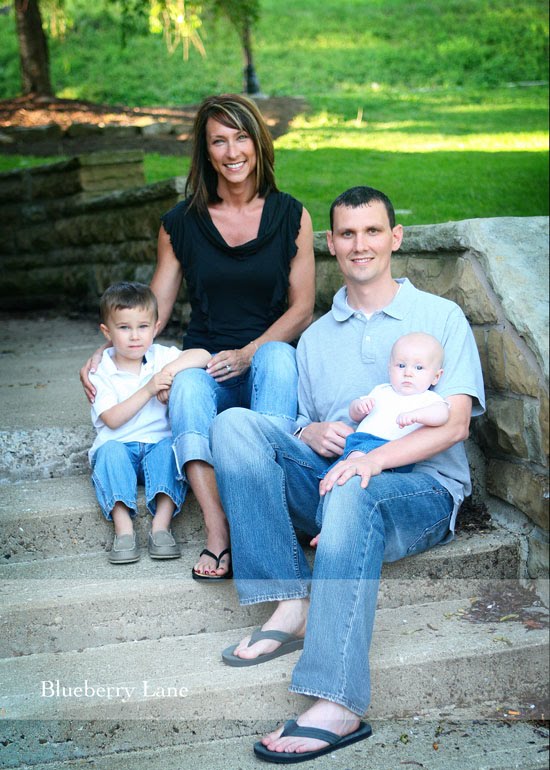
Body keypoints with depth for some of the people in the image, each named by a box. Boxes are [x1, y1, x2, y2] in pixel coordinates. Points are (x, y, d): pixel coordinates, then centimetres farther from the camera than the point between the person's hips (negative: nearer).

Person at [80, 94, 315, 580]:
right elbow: (153, 309, 11)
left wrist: (249, 354, -16)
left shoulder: (290, 216, 5)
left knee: (278, 357, -36)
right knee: (186, 383, -34)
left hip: (270, 363, 0)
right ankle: (218, 533, -41)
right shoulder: (182, 224, 7)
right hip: (208, 368, 1)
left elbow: (301, 307, 1)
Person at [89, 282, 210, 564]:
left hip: (158, 444, 1)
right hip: (118, 447, -1)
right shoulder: (101, 374, -1)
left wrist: (173, 368, -23)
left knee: (170, 446, -30)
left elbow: (203, 355, -6)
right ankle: (123, 528, -40)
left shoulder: (161, 357, 6)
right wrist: (147, 390, -22)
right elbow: (112, 420, -14)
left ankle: (161, 525, -39)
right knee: (110, 450, -32)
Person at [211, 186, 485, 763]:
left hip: (421, 488, -4)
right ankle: (291, 605, -29)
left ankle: (338, 705, -47)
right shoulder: (315, 338, 21)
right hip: (329, 478, 5)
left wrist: (375, 457, -23)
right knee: (235, 424, -20)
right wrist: (313, 433, -5)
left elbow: (454, 423, -6)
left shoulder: (441, 316, 7)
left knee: (352, 492, -40)